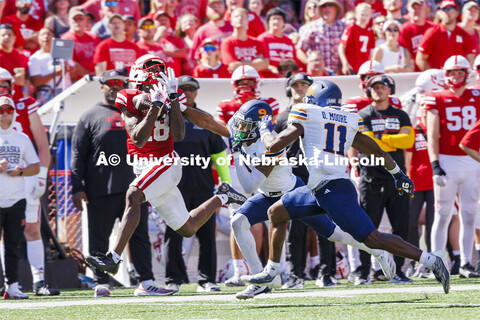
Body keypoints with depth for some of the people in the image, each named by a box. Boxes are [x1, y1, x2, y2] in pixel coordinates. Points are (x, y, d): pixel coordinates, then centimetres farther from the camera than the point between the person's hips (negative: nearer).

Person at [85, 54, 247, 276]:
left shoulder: (171, 97, -1)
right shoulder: (132, 100, -2)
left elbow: (178, 136, -14)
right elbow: (138, 140, -14)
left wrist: (172, 98, -18)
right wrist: (156, 105, -21)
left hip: (165, 164, -3)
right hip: (143, 166, 3)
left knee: (133, 196, -31)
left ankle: (114, 258, -33)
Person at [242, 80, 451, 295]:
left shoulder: (306, 117, 3)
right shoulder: (349, 122, 18)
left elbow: (274, 145, -1)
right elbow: (377, 151, 22)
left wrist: (264, 131, 22)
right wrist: (398, 174, 37)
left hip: (332, 190, -8)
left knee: (373, 239, -12)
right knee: (276, 212, 19)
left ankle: (431, 260, -18)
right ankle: (270, 271, 28)